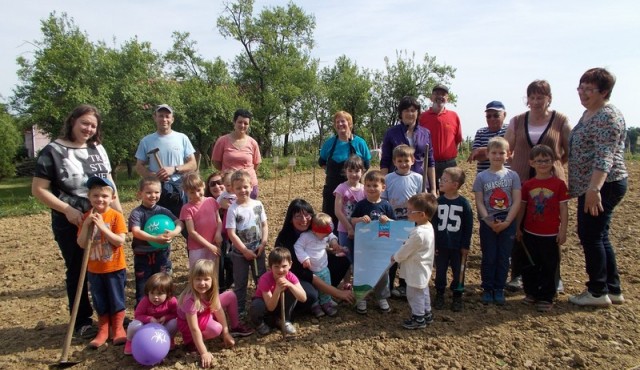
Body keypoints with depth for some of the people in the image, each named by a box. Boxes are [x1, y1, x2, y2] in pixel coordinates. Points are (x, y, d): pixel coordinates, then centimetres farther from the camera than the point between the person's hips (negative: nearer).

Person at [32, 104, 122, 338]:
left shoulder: (98, 149, 6)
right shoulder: (53, 151, -10)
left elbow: (109, 182, 13)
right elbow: (38, 189, -10)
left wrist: (119, 212, 6)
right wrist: (67, 210, -18)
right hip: (71, 223, -4)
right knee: (77, 272, 9)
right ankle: (82, 321, 23)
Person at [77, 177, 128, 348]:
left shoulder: (116, 216, -12)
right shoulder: (86, 217, -1)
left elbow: (120, 241, -20)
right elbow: (81, 243, -7)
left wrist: (102, 226, -27)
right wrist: (86, 224, -20)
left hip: (115, 268, -3)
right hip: (94, 269, 3)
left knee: (117, 300, 9)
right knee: (100, 302, 14)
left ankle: (118, 329, 24)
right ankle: (103, 331, 27)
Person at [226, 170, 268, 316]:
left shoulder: (258, 204, -4)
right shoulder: (233, 209, -15)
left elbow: (264, 225, 2)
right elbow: (231, 234, -16)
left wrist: (263, 244, -9)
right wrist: (245, 251, -16)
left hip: (258, 250, 3)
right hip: (240, 253, -3)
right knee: (240, 283, 11)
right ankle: (239, 310, 25)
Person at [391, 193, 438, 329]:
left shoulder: (418, 233, -32)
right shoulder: (428, 227, -2)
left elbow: (405, 250, -20)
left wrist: (395, 257, -5)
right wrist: (406, 243, 11)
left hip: (416, 271, -10)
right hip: (423, 268, 10)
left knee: (414, 294, 7)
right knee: (423, 292, 24)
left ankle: (418, 319, 21)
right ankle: (426, 314, 38)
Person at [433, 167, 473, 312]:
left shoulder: (464, 203, -9)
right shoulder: (438, 202, -4)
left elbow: (468, 226, -4)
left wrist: (466, 246, -4)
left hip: (458, 246, -1)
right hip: (440, 245, 2)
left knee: (458, 272, 10)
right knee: (440, 271, 12)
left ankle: (457, 297, 27)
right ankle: (439, 295, 29)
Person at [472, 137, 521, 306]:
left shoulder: (512, 175, 1)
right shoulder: (481, 177, -1)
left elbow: (517, 202, -3)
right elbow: (479, 203, -4)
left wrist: (506, 222, -12)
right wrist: (489, 221, -14)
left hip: (508, 223, 1)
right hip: (488, 223, -1)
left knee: (503, 258, 7)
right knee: (489, 257, 4)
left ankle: (499, 289, 19)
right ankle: (487, 289, 17)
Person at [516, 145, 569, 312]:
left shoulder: (559, 184, -7)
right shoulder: (528, 185, 1)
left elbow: (564, 209, -5)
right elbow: (522, 207, 7)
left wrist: (563, 231, -7)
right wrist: (517, 228, 9)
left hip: (550, 235, -3)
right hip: (530, 233, 3)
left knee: (549, 267, 7)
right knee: (531, 265, 14)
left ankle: (546, 297, 18)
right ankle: (531, 292, 29)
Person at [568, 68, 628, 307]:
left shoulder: (608, 116, -14)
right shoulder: (588, 114, 16)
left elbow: (605, 157, -23)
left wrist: (594, 189, -29)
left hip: (603, 186, -10)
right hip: (590, 186, 10)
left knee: (590, 236, -3)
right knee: (598, 237, 14)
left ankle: (598, 292, 8)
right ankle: (613, 290, 24)